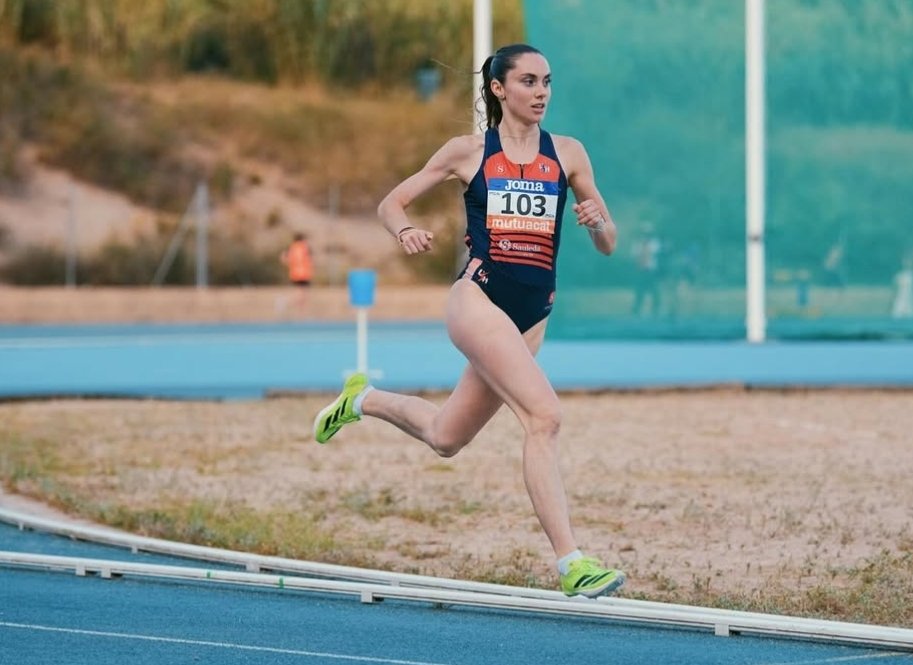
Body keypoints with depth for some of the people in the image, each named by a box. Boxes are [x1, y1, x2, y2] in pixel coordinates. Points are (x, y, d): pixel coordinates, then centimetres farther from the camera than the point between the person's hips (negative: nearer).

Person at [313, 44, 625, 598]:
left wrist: (597, 220, -12)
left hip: (533, 317, 5)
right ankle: (570, 563, -27)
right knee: (544, 415, -24)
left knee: (446, 439, 16)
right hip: (479, 298, -5)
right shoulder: (468, 152, 4)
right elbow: (391, 204, 11)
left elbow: (608, 245, 11)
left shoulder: (567, 154, 9)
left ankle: (364, 399, 46)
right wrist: (406, 231, -12)